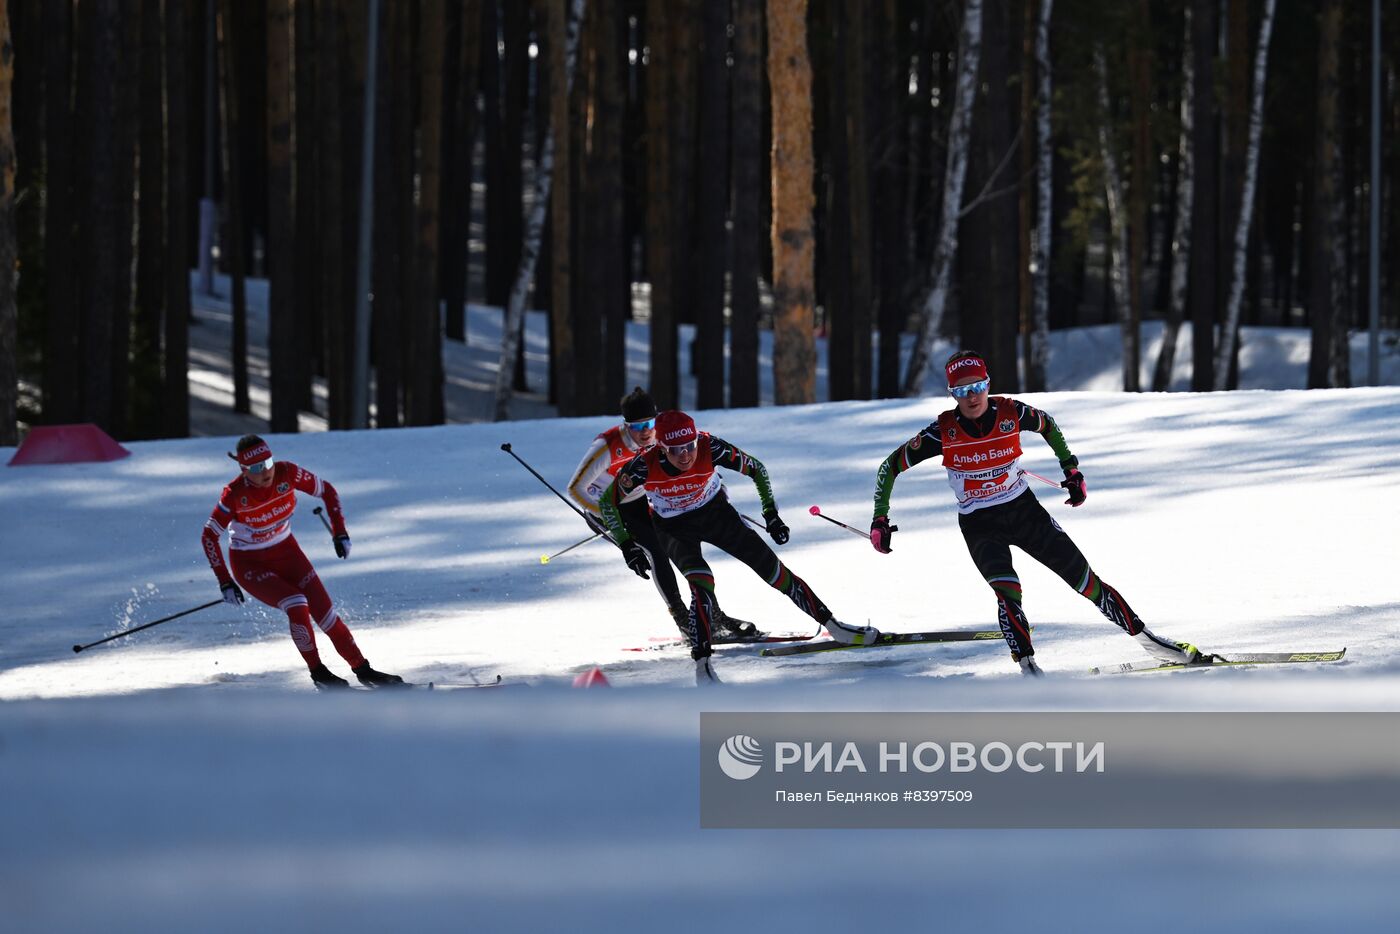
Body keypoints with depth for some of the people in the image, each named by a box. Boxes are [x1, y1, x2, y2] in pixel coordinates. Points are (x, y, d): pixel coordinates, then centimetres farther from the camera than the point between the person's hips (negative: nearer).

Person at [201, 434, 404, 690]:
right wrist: (225, 581, -19)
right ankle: (318, 673, -7)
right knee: (297, 606, -25)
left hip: (286, 553, 4)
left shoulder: (287, 473, -19)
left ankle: (363, 671, 8)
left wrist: (340, 532, -12)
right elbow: (209, 536, -15)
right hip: (250, 564, -4)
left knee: (324, 610, -5)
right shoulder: (235, 494, -26)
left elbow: (327, 491, -3)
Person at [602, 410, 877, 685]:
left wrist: (771, 513, -17)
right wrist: (627, 545, -23)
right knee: (702, 585, -27)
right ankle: (702, 665, -27)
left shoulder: (709, 448, -30)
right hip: (674, 527, -2)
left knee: (774, 570, 3)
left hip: (715, 513, 2)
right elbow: (608, 502, -17)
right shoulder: (645, 466, -31)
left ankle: (833, 626, 16)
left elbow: (756, 469, -14)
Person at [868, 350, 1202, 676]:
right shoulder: (943, 432, -17)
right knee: (1007, 591, -27)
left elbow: (1047, 425, 11)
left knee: (1084, 578, 0)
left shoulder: (1011, 413, -13)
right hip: (980, 525, -2)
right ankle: (1027, 666, -22)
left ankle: (1142, 636, 12)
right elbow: (890, 467, -7)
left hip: (1024, 510, 2)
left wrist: (1071, 468, 10)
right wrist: (880, 520, -11)